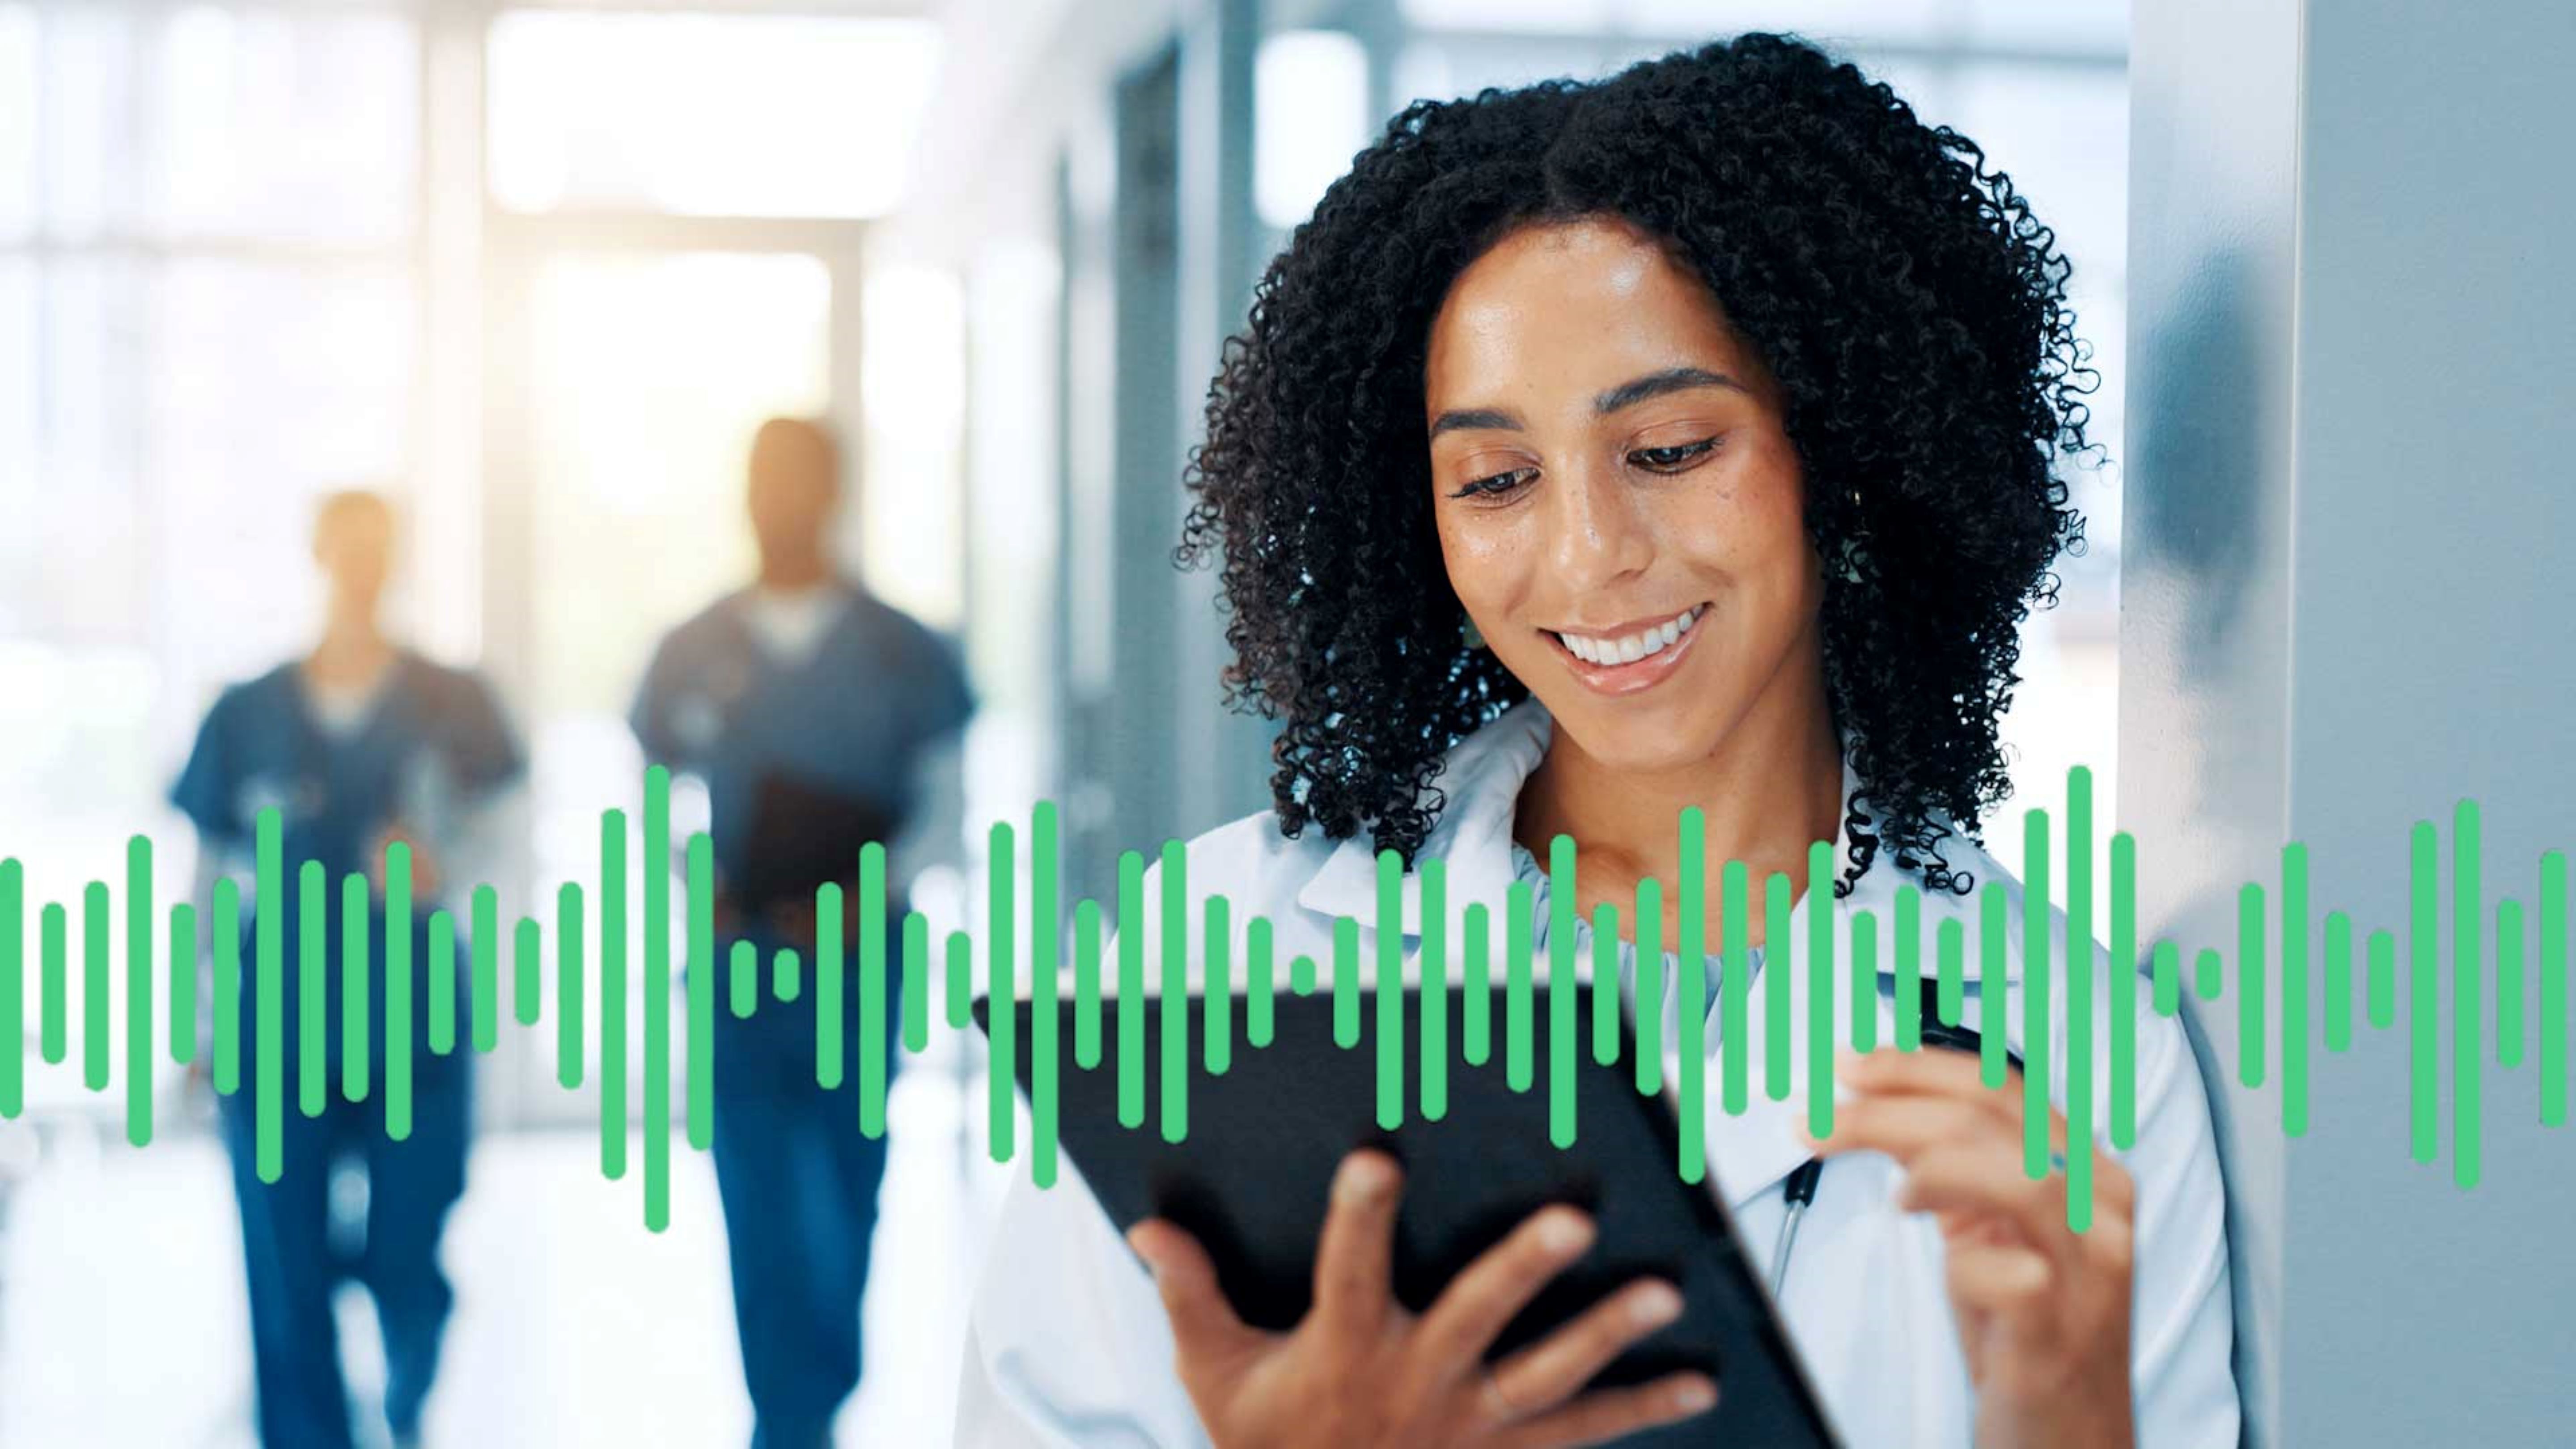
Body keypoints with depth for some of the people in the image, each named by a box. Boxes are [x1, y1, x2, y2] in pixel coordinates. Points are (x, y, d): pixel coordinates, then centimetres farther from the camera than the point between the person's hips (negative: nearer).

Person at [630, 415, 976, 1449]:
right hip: (736, 960, 1)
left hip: (859, 955, -1)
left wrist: (872, 892, -15)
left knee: (848, 1194, 9)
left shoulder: (901, 652, 1)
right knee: (758, 1205, -2)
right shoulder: (693, 653, 6)